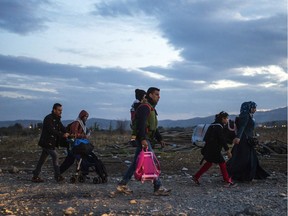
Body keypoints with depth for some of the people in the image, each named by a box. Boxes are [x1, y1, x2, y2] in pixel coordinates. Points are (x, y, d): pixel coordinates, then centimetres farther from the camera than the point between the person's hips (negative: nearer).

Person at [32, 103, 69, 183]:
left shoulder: (57, 119, 15)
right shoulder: (48, 118, -15)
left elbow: (62, 128, 8)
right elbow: (51, 130, -24)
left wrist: (67, 133, -13)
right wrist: (62, 135, -28)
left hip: (51, 143, 9)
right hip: (46, 142, -9)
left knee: (42, 159, 10)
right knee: (55, 156, -12)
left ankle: (35, 176, 15)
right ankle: (57, 176, -10)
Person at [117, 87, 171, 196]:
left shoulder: (151, 108, 22)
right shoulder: (145, 107, -12)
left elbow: (153, 127, 28)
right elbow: (141, 124, -24)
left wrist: (160, 139, 23)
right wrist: (143, 139, -32)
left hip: (145, 140, 11)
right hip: (143, 140, -11)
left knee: (136, 162, 11)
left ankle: (123, 185, 15)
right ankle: (158, 188, -3)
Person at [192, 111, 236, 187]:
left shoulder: (213, 125, 13)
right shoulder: (219, 127, -17)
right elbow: (222, 139, -20)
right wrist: (227, 150, -17)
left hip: (209, 149, 10)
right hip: (214, 149, -10)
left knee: (209, 163, 19)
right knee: (222, 163, -1)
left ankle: (196, 177, 21)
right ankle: (228, 181, 4)